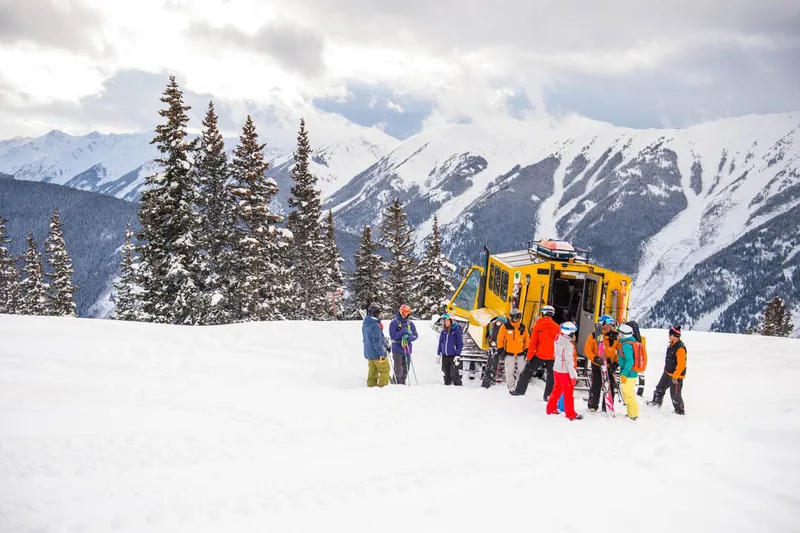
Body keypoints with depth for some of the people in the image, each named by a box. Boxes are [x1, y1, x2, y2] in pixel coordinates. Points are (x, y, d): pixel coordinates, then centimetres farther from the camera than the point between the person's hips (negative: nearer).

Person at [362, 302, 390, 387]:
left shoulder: (365, 324, 8)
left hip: (368, 353, 8)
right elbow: (376, 341, -23)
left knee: (373, 371, 14)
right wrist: (381, 353, -20)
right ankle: (382, 386, 2)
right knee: (385, 370, 4)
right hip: (376, 353, -8)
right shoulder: (375, 325, -21)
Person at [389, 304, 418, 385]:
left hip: (407, 350, 4)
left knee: (405, 370, 8)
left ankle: (403, 384, 18)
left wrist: (408, 338, -15)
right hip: (397, 350, -4)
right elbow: (393, 336, -11)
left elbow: (415, 335, 6)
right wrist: (404, 331, -19)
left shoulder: (410, 323, 10)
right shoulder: (394, 322, -2)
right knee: (398, 370, -9)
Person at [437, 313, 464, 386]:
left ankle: (458, 386, -3)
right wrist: (438, 353, 12)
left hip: (453, 355, -5)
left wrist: (458, 355, -14)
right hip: (445, 355, 5)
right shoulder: (444, 330, 8)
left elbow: (460, 343, -9)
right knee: (446, 373, 11)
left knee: (454, 373, -10)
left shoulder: (456, 329, -8)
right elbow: (441, 342, 16)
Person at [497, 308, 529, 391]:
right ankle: (511, 387, 8)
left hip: (520, 353, 3)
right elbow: (500, 338, -3)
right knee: (510, 371, -1)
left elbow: (526, 339, 13)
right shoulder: (505, 327, -5)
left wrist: (527, 349, 9)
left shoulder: (523, 328, 6)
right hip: (509, 353, -3)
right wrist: (500, 349, -5)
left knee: (521, 370, 6)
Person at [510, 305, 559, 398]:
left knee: (528, 371, 15)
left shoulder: (538, 325, -7)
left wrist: (529, 356, -2)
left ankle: (519, 390, 19)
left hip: (539, 355, 0)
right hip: (552, 356, 0)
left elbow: (533, 342, -7)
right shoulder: (556, 327, -5)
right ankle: (548, 395, 11)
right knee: (551, 376, 12)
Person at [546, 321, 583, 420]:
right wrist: (573, 374, -17)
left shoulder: (559, 340, 3)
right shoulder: (568, 344, -22)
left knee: (557, 389, 21)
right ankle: (571, 414, 7)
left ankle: (551, 409, 29)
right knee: (568, 392, 1)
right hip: (565, 371, -8)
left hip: (557, 368, 8)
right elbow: (569, 361, -22)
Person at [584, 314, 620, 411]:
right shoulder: (594, 336, -8)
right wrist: (595, 358, -22)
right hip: (597, 366, -2)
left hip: (610, 366, 2)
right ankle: (592, 406, 21)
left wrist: (616, 363, -3)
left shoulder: (616, 336, -3)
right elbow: (587, 349, -7)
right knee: (596, 386, 5)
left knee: (610, 387, 6)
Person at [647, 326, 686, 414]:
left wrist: (675, 376, -24)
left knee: (675, 395, 1)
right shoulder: (672, 344, 4)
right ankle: (656, 402, 41)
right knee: (660, 388, 22)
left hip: (676, 375, -9)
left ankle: (680, 411, 17)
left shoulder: (680, 348, -26)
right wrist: (666, 368, 24)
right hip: (667, 373, 9)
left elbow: (681, 365, -26)